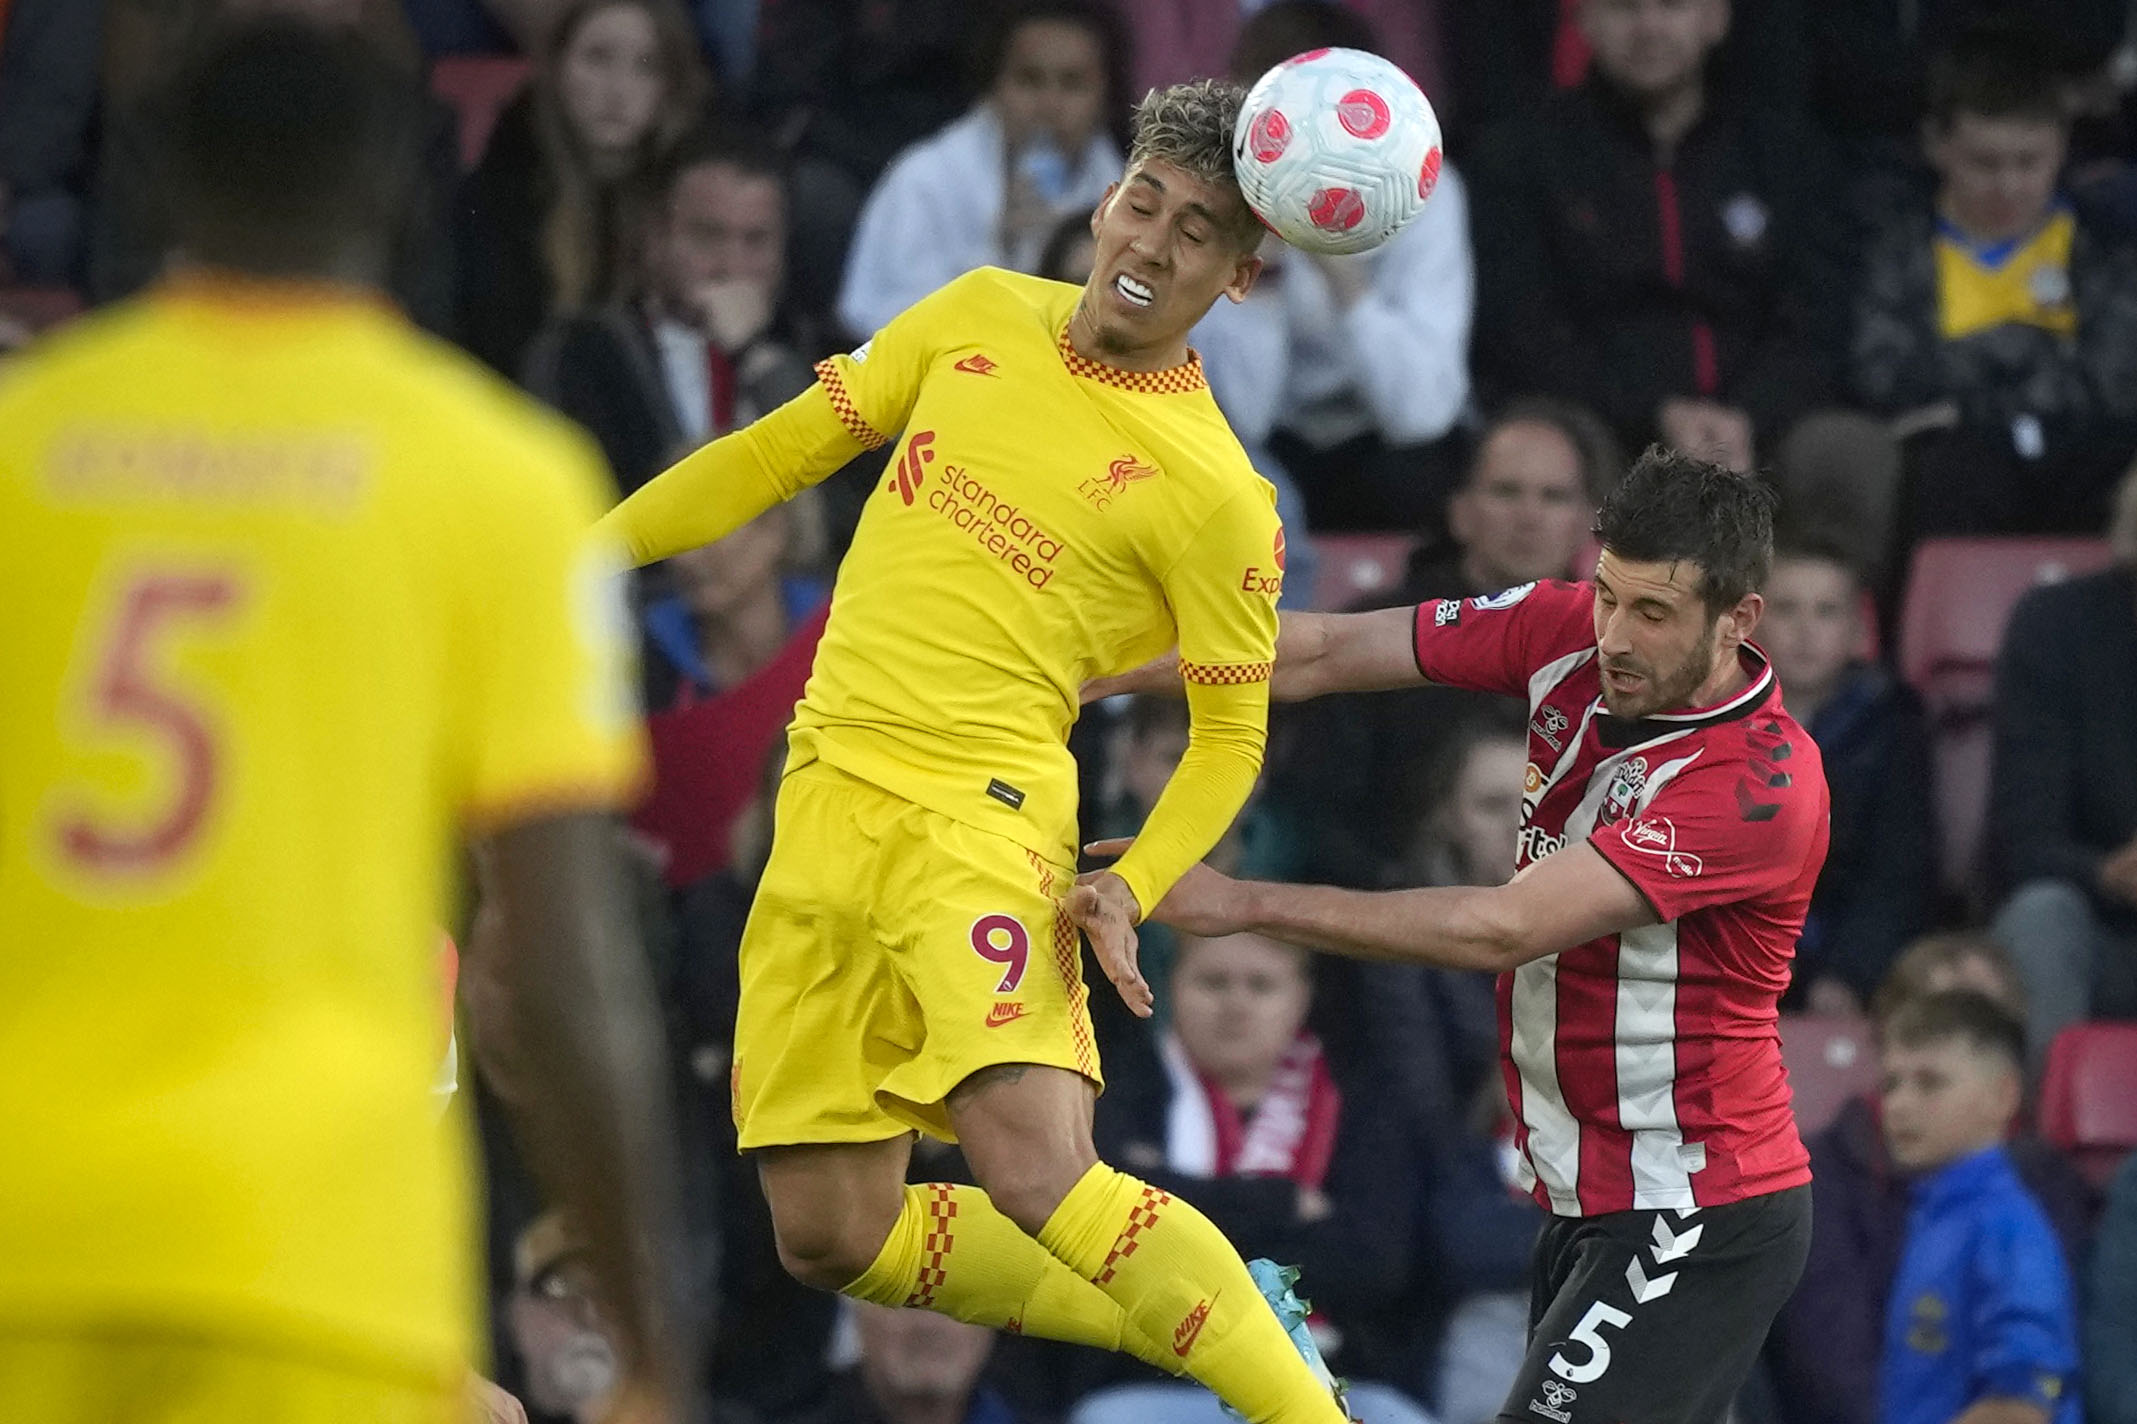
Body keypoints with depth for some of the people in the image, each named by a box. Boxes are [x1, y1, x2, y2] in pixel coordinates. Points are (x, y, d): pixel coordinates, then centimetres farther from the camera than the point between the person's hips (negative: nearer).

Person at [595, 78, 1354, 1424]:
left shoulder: (1217, 493, -6)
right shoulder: (982, 317, 9)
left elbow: (1232, 734, 3)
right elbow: (783, 451, 19)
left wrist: (1132, 886, -14)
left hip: (981, 816, -6)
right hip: (827, 799, 6)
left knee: (1041, 1176, -28)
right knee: (830, 1239, 3)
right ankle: (1204, 1315, 16)